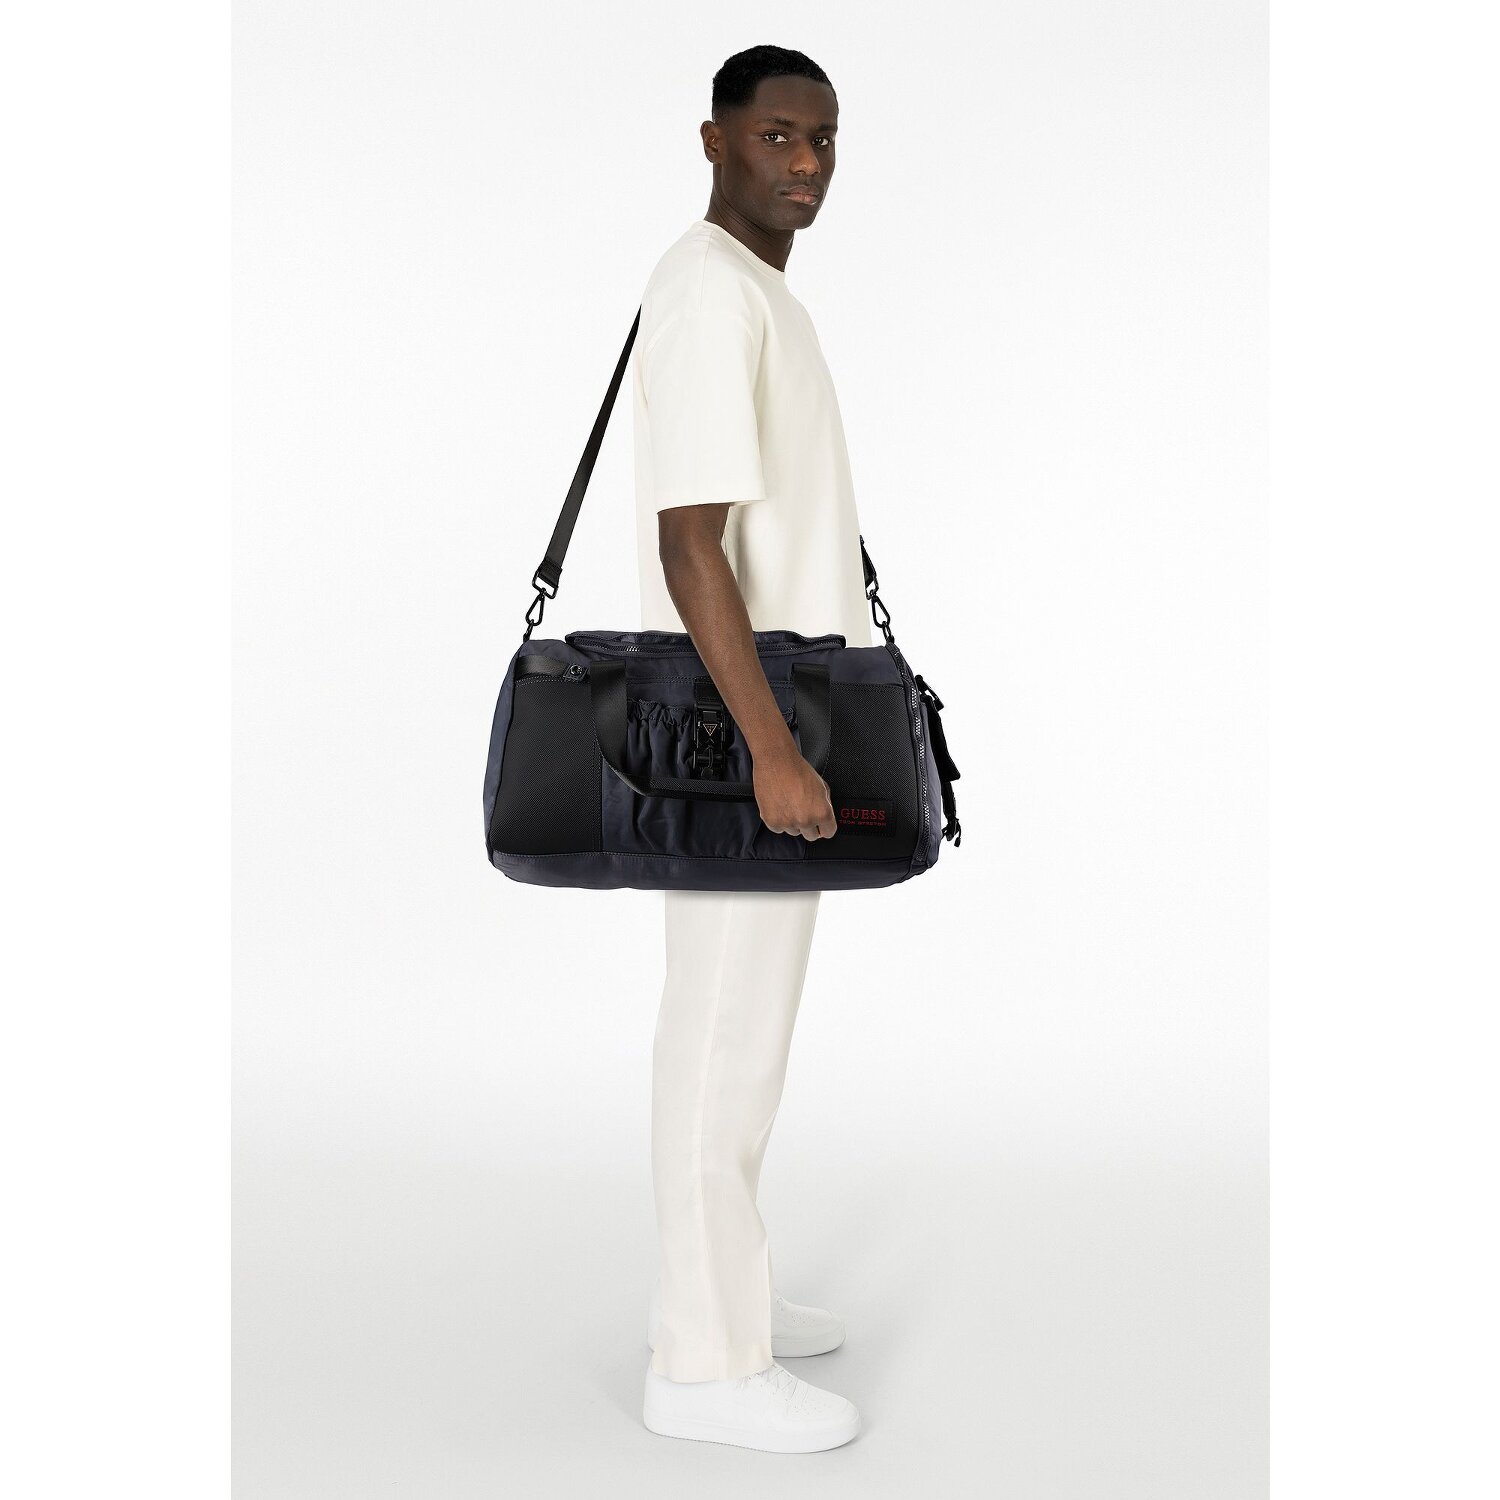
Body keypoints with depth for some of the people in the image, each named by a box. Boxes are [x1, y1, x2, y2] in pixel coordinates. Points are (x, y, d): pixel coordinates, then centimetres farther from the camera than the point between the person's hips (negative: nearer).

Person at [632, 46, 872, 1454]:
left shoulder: (757, 291, 17)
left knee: (736, 1018, 16)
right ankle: (707, 1363, 8)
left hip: (765, 712, 10)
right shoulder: (708, 294, -16)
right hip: (739, 725, -10)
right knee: (729, 1034, -3)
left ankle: (719, 1291, 29)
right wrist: (773, 752, -26)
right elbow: (690, 546, -23)